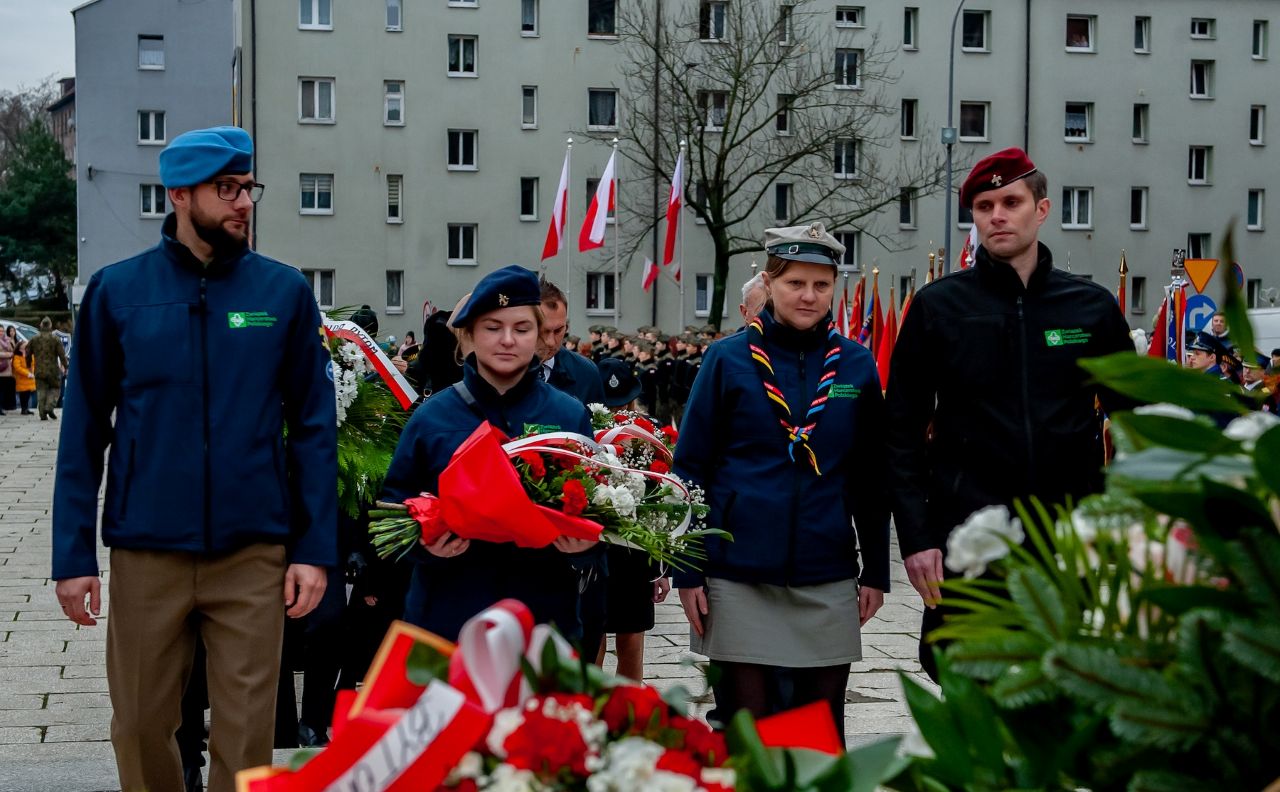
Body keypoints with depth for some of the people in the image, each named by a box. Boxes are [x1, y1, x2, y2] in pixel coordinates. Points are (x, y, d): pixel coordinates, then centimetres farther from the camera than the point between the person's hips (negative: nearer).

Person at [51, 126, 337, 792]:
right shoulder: (117, 291, 0)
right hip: (146, 552, 1)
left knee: (245, 732, 6)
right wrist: (73, 554, -2)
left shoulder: (285, 292, 0)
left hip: (254, 551, 0)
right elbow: (84, 432, 3)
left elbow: (314, 427, 2)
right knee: (141, 727, 12)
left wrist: (315, 547, -4)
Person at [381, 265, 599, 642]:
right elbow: (395, 501, 4)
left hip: (545, 614, 1)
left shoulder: (570, 416, 5)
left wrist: (583, 543, -14)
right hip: (447, 613, 0)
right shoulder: (432, 416, 3)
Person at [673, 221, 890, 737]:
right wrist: (687, 571, -4)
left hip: (828, 578, 2)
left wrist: (876, 569, 7)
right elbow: (691, 468, 0)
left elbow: (871, 476, 10)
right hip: (739, 575, -2)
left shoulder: (856, 365, 5)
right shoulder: (729, 359, -1)